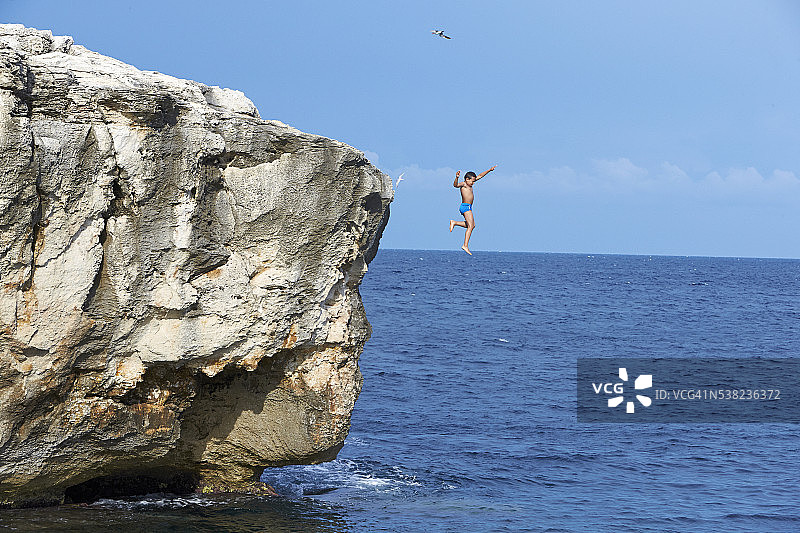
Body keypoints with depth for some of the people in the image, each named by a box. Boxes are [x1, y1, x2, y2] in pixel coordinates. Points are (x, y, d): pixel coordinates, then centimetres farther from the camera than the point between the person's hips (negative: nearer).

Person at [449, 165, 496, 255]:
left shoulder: (469, 184, 16)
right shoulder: (463, 184, -9)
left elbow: (480, 176, 23)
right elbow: (455, 185, -31)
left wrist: (490, 170, 25)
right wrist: (456, 178, -49)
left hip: (468, 207, 10)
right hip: (466, 206, -10)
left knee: (472, 225, 20)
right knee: (470, 226, -13)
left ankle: (454, 222, 21)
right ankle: (465, 246, -18)